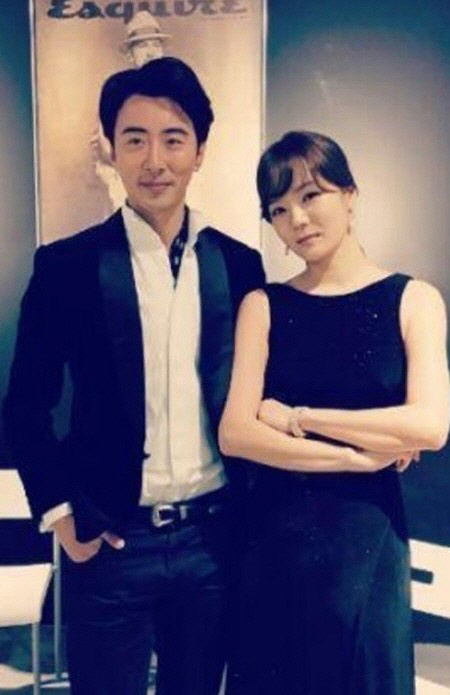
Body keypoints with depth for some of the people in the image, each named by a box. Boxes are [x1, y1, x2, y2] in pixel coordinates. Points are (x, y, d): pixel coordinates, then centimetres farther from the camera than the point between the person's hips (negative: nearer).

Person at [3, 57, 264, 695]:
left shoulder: (238, 264, 1)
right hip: (111, 542, -2)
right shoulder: (67, 265, -6)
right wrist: (60, 511, -7)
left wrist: (249, 501, 2)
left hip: (214, 538, 3)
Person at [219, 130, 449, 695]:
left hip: (367, 535, 0)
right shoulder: (263, 306, 0)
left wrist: (296, 417, -11)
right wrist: (358, 456, -13)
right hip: (275, 534, 1)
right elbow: (235, 434, -10)